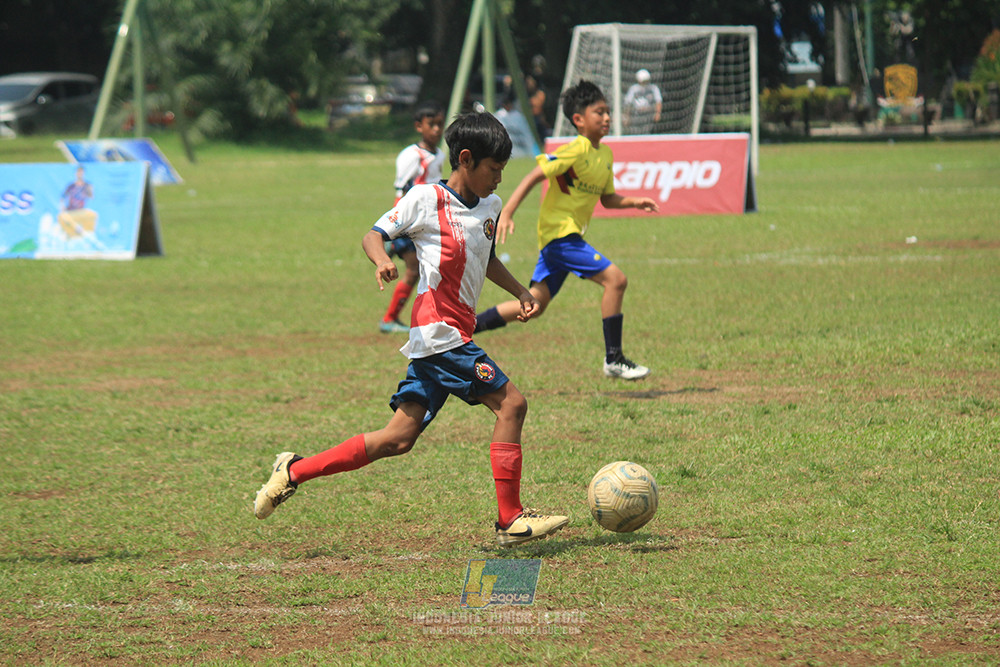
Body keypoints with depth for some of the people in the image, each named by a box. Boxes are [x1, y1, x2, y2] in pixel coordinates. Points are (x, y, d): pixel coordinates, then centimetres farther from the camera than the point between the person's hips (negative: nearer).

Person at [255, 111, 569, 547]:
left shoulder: (490, 206, 16)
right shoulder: (426, 200, -6)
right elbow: (373, 235, -2)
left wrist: (520, 291, 21)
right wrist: (382, 259, -23)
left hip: (455, 337, 8)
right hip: (439, 332, -8)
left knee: (398, 439, 5)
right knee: (511, 403, -12)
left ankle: (295, 471, 11)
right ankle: (510, 519, -8)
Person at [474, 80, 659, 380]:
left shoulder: (605, 154, 12)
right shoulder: (575, 150, -15)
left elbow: (607, 198, 23)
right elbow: (534, 176, -16)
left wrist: (634, 202, 6)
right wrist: (506, 213, -23)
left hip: (569, 236, 9)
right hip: (559, 231, -9)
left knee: (536, 304, 10)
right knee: (615, 279, -16)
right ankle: (613, 359, -11)